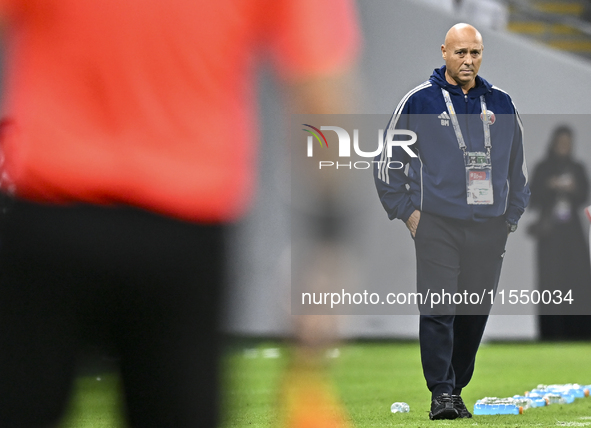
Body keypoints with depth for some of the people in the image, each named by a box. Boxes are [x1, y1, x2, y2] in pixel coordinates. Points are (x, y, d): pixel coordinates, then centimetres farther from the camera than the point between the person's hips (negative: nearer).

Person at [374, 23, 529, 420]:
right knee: (438, 308, -12)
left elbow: (518, 168, 22)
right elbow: (387, 160, 6)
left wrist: (511, 218, 15)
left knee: (476, 312, 5)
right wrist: (407, 211, 0)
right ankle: (441, 393, -10)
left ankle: (457, 388, 15)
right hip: (437, 224, -4)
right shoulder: (419, 101, 1)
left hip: (489, 227, 4)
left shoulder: (501, 104, 12)